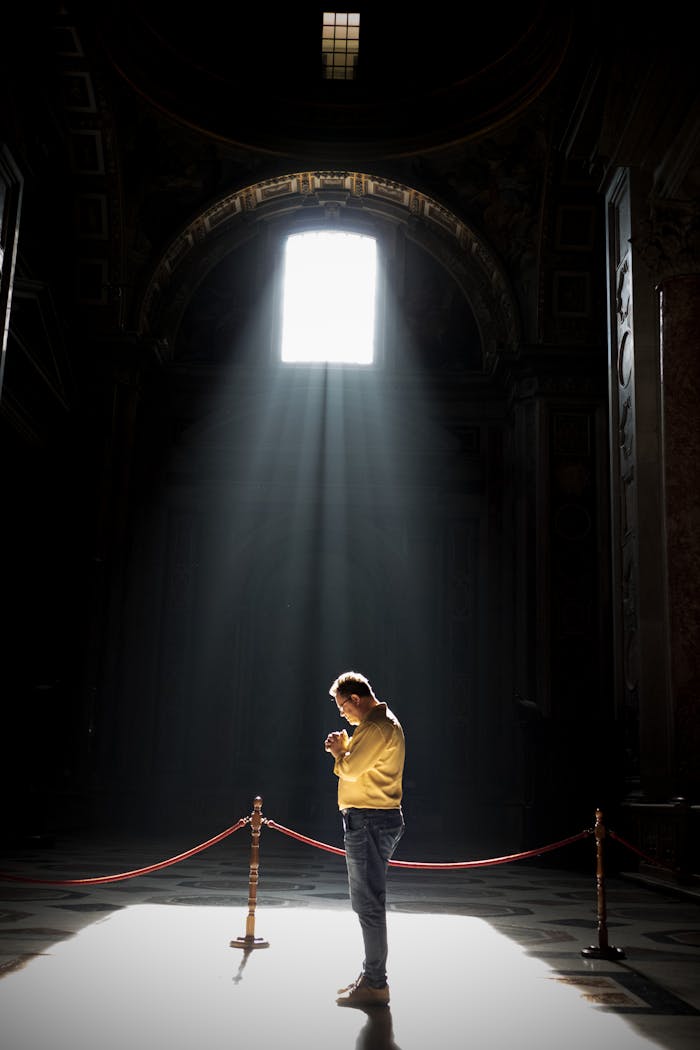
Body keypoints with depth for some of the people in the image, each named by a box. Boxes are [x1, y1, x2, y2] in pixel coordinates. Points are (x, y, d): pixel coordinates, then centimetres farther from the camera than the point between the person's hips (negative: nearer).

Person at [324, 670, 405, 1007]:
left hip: (369, 821, -11)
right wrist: (343, 749, 6)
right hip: (373, 819, 11)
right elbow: (359, 768, 22)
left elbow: (351, 769, -20)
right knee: (368, 901, 18)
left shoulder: (377, 726, -16)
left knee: (369, 903, -6)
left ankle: (375, 984, 0)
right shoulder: (383, 723, 19)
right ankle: (371, 976, 27)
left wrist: (338, 752, -2)